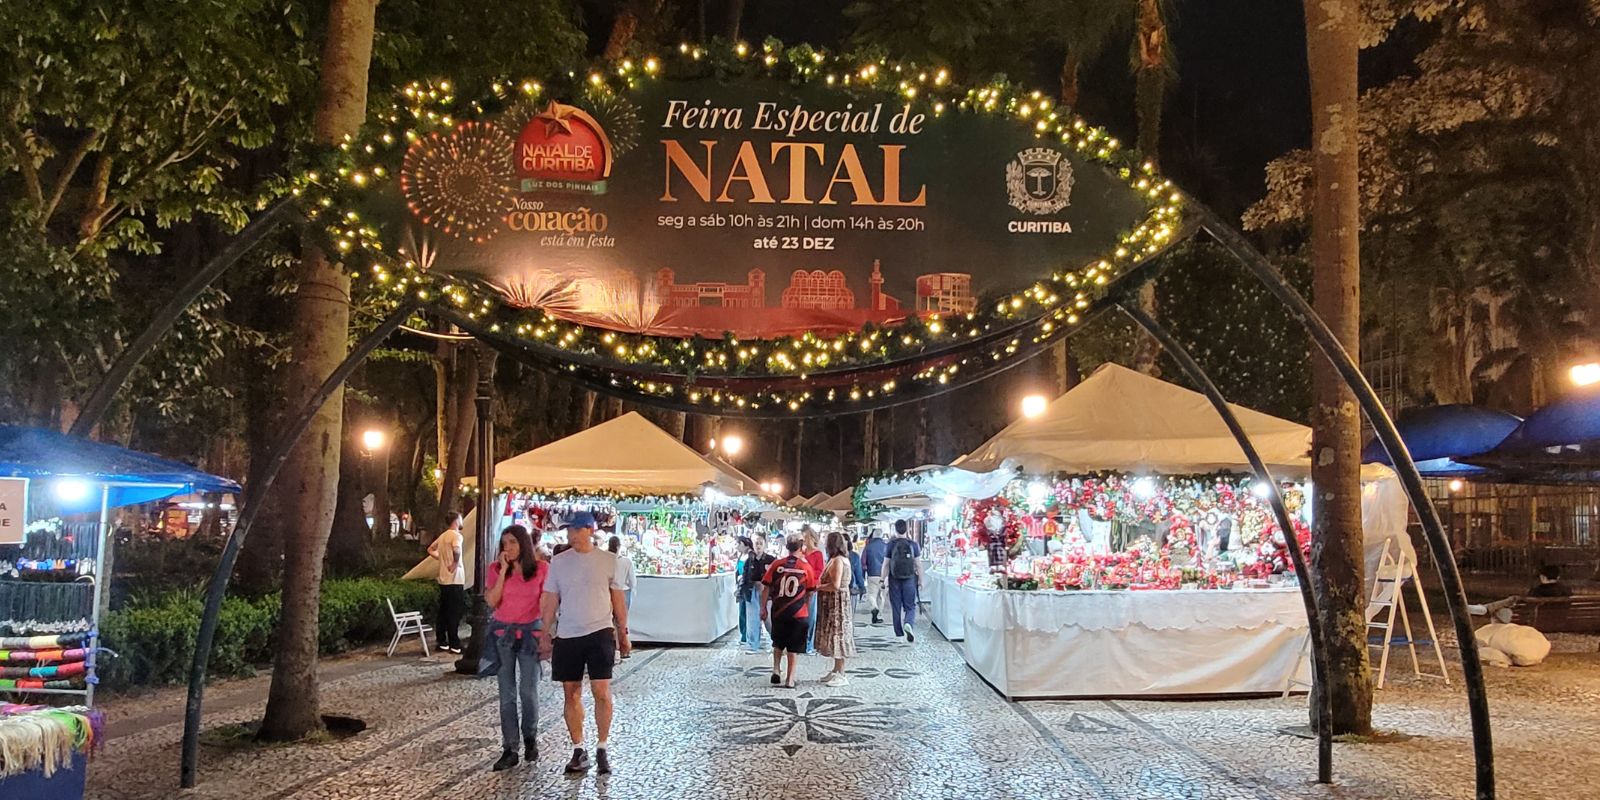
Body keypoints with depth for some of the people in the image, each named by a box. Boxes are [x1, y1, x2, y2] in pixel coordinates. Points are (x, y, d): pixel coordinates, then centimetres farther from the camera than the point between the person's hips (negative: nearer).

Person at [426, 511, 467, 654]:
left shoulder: (443, 536, 13)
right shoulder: (456, 535, -13)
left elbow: (430, 550, 26)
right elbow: (456, 550, -35)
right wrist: (455, 563, -20)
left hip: (443, 580, 9)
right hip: (455, 580, -9)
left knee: (444, 612, 12)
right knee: (454, 614, -4)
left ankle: (442, 643, 17)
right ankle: (454, 645, -2)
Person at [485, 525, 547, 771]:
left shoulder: (541, 569, -4)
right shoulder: (496, 569, 0)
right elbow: (492, 601, -11)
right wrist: (504, 571, -14)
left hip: (530, 632, -1)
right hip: (502, 632, 2)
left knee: (528, 691, 2)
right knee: (507, 693, 4)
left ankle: (530, 739, 25)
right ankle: (509, 749, 8)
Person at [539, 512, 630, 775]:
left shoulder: (608, 560, 0)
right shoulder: (558, 562, 4)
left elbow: (618, 598, 7)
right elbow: (551, 601, 7)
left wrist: (623, 632, 7)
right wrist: (545, 635, 4)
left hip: (600, 632, -2)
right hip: (566, 635, 2)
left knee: (601, 691, -6)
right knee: (571, 694, 7)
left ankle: (602, 749, 8)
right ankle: (578, 751, 17)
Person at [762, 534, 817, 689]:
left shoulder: (777, 564, -4)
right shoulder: (806, 566, -5)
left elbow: (766, 587, -3)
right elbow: (810, 592, 2)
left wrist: (763, 608, 6)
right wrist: (807, 608, 18)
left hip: (778, 611, 2)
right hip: (799, 612, -2)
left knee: (778, 643, 22)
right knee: (794, 647, 8)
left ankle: (776, 671, 16)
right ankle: (790, 679, 8)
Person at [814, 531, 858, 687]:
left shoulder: (837, 560, -18)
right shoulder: (843, 559, 13)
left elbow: (835, 585, -24)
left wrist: (818, 587, -11)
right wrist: (821, 585, 10)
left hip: (836, 603, -10)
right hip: (834, 603, 10)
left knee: (837, 634, -6)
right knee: (836, 635, 14)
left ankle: (840, 675, -2)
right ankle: (836, 670, 22)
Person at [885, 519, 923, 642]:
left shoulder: (891, 545, -4)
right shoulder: (912, 544, -1)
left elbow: (886, 564, -4)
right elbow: (918, 564, 0)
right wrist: (920, 581, 8)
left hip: (894, 580, 0)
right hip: (909, 579, 0)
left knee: (896, 608, 9)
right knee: (910, 606, 8)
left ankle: (899, 633, 14)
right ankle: (908, 623, -20)